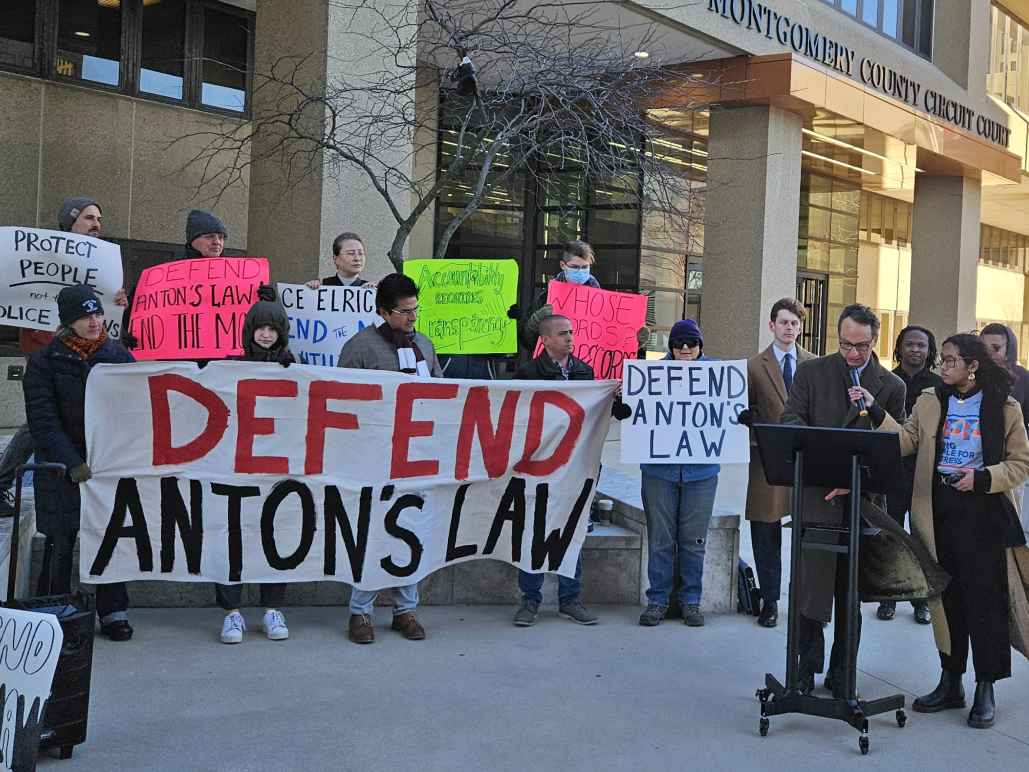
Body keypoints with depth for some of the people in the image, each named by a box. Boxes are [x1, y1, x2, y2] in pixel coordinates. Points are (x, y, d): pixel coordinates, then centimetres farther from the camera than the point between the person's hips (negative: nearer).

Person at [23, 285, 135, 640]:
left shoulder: (118, 355, 4)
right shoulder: (44, 361, -2)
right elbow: (43, 420, -7)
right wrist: (72, 463, -17)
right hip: (62, 468, -2)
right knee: (60, 543, 2)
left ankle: (113, 612, 13)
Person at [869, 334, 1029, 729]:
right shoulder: (930, 401, 8)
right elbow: (906, 441, -3)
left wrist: (981, 477, -15)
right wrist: (875, 410, -14)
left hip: (985, 517, -3)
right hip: (940, 514, 3)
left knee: (985, 600, -1)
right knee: (947, 599, 10)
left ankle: (985, 689, 12)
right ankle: (950, 683, 22)